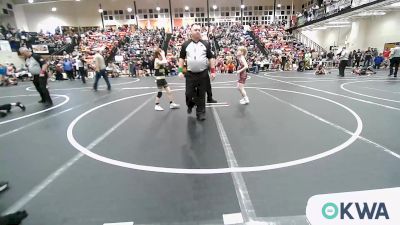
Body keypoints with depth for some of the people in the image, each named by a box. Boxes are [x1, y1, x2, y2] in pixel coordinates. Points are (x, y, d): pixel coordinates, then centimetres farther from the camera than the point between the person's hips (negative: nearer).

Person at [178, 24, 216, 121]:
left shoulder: (206, 44, 5)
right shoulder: (186, 44, 4)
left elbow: (211, 58, 6)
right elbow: (181, 58, 7)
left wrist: (213, 71, 0)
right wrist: (180, 71, -2)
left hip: (203, 74, 0)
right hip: (190, 74, 0)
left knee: (201, 95, 5)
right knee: (189, 93, 3)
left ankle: (200, 113, 17)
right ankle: (190, 105, 36)